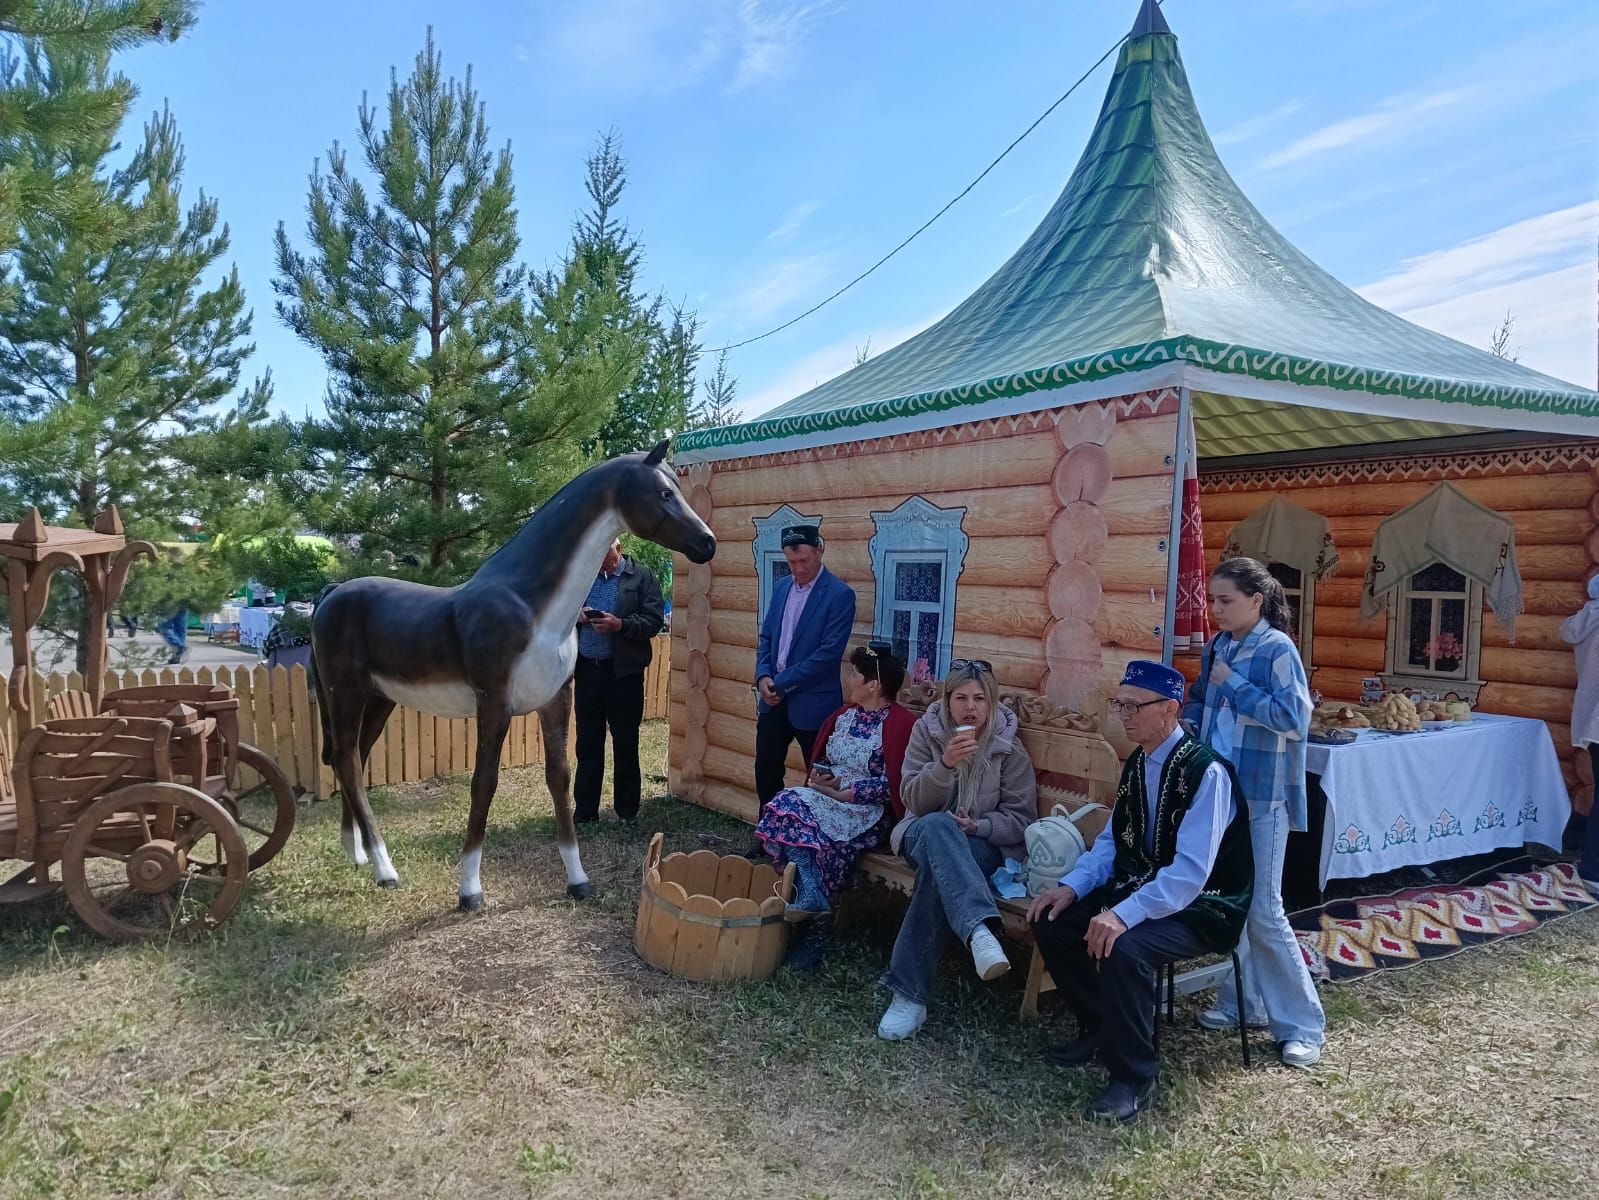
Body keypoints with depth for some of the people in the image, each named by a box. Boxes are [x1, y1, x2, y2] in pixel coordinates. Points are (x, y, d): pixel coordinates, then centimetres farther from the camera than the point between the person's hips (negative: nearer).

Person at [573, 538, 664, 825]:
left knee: (626, 745, 6)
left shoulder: (642, 577, -1)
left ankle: (628, 810, 18)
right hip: (586, 672, 4)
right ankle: (584, 810, 19)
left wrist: (620, 624, -22)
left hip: (623, 673, -3)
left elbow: (653, 621, -8)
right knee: (587, 744, 10)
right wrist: (574, 614, -7)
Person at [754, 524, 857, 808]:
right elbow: (766, 637, 13)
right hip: (773, 698, 6)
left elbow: (829, 653, -18)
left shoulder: (840, 594, -12)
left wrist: (782, 682, -15)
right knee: (765, 772, 13)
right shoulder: (782, 587, 10)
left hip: (812, 702, -6)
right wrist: (763, 677, -5)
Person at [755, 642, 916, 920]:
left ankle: (811, 896, -21)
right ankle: (812, 895, -28)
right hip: (827, 797, 7)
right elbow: (821, 760, 22)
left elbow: (890, 784, -16)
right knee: (786, 805, -25)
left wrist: (842, 793, -17)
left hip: (870, 812, -7)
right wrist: (819, 776, -2)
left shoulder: (901, 723, -10)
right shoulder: (845, 714, 13)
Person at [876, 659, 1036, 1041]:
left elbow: (1021, 817, -1)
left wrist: (976, 826, -20)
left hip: (982, 845, 0)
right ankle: (979, 930, -58)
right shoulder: (926, 730, 1)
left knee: (937, 871, -36)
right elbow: (914, 801, -5)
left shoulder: (1009, 746, -1)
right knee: (937, 826, -38)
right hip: (925, 835, 1)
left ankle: (910, 994, -35)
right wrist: (945, 765, -24)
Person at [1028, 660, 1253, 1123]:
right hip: (1141, 890, 9)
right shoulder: (1137, 762, 4)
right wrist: (1072, 887, -6)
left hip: (1201, 908, -9)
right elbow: (1112, 840, 10)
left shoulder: (1206, 771, -23)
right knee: (1051, 921, -2)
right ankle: (1099, 1028, 17)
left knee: (1122, 947, -33)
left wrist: (1124, 914, -40)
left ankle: (1135, 1078, -12)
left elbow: (1190, 871, -30)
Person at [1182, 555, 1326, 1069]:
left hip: (1261, 800, -7)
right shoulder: (1217, 648, 8)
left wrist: (1235, 686, -18)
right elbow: (1199, 703, 19)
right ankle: (1241, 1002, 29)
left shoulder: (1277, 650, -13)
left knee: (1263, 913, -3)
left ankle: (1302, 1024, 11)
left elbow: (1295, 719, -21)